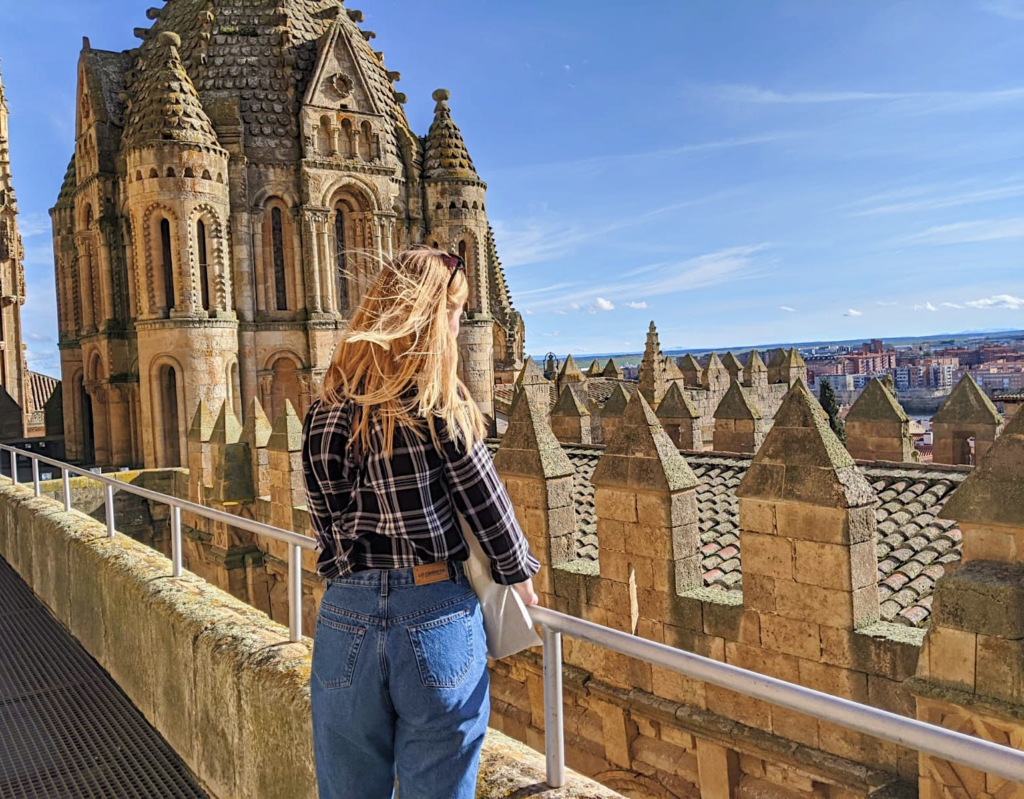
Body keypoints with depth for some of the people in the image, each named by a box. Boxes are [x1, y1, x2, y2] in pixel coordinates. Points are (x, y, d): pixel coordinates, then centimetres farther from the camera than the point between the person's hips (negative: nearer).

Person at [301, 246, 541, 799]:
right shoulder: (438, 406, -11)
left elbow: (325, 523, 7)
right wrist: (519, 575, 12)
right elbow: (486, 504, -4)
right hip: (435, 622, -4)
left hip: (346, 618, 5)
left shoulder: (325, 409, 3)